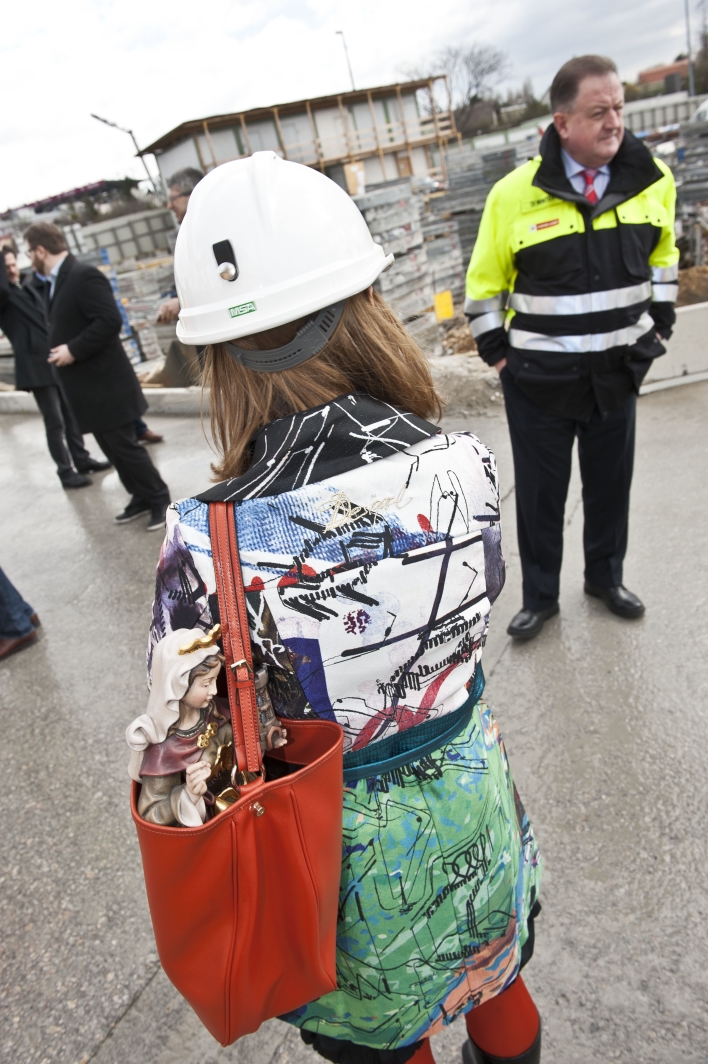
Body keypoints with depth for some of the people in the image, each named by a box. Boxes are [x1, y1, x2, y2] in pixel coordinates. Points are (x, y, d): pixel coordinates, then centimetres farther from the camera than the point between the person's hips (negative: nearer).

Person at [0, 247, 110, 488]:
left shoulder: (29, 289, 17)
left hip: (56, 361, 7)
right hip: (35, 366, -7)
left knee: (71, 415, 13)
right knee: (55, 422, -4)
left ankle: (81, 459, 25)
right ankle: (66, 472, 4)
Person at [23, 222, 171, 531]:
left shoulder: (84, 275, -16)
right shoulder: (56, 281, 14)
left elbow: (110, 321, -25)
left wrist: (73, 350, -22)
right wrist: (61, 349, 3)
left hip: (104, 383, -10)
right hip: (89, 385, 10)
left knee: (124, 446, -3)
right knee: (113, 448, 13)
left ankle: (160, 499, 10)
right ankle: (142, 498, 24)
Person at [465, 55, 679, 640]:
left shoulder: (652, 179, -1)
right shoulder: (515, 194, -12)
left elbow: (663, 254, 15)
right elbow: (484, 281, -2)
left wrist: (660, 324, 11)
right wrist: (497, 351, -2)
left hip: (617, 371, 3)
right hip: (539, 378, -3)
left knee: (611, 482, 15)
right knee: (541, 492, 9)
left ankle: (606, 577, 39)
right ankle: (540, 596, 28)